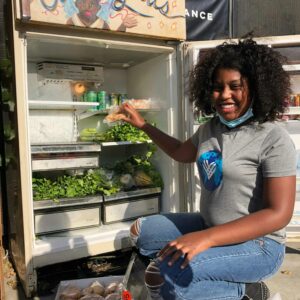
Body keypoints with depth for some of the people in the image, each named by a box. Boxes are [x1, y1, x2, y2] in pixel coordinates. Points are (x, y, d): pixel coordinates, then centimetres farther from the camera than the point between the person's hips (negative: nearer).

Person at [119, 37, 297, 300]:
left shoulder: (274, 139, -20)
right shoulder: (210, 128, 2)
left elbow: (279, 214, -24)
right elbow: (181, 152, 21)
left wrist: (207, 238, -33)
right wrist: (142, 124, 17)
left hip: (256, 242, -7)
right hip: (209, 227, 8)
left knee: (172, 274, -28)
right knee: (141, 232, 5)